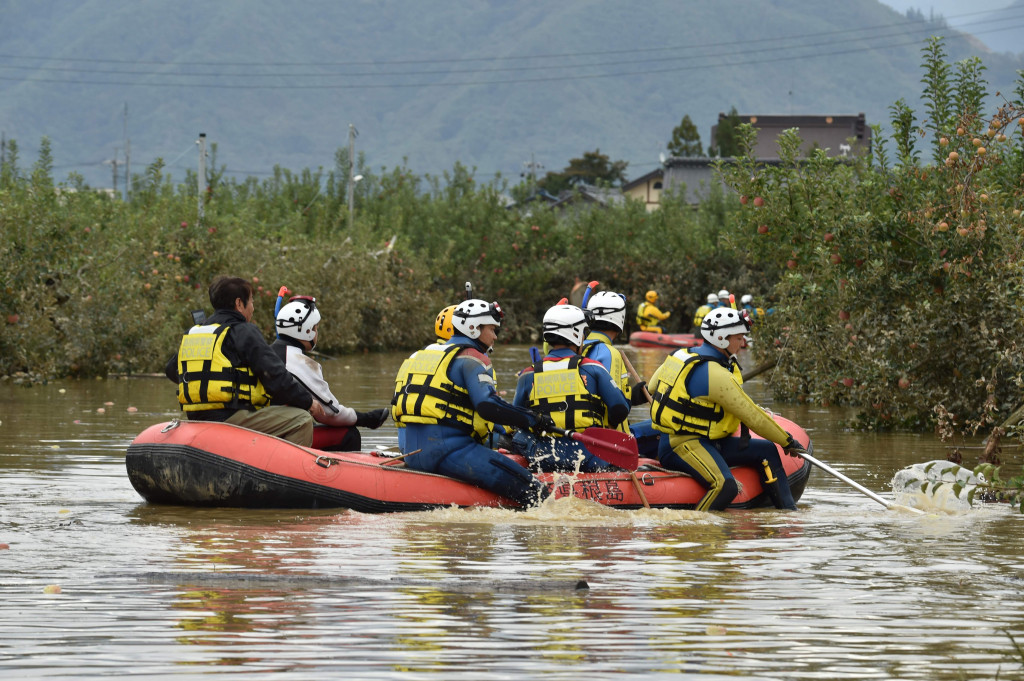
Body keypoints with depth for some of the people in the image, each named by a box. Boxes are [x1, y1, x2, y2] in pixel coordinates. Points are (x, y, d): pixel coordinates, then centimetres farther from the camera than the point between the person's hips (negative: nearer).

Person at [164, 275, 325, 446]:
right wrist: (308, 402, 2)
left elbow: (171, 370, 32)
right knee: (302, 420, -9)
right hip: (231, 417, -9)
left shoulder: (192, 332, 17)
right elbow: (275, 376, -11)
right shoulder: (244, 332, -6)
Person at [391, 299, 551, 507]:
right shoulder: (471, 357, -4)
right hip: (449, 449, -9)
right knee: (532, 490, -16)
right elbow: (487, 405, -19)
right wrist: (534, 420, -13)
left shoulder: (422, 354, 24)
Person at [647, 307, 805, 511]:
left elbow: (652, 386, 24)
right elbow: (753, 417, -15)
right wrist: (788, 442, -4)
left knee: (766, 451, 8)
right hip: (682, 447, -11)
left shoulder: (682, 355, 10)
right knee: (726, 486, -35)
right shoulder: (716, 374, -20)